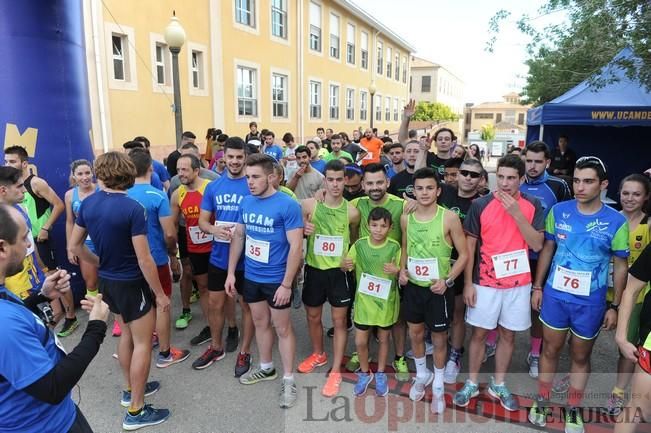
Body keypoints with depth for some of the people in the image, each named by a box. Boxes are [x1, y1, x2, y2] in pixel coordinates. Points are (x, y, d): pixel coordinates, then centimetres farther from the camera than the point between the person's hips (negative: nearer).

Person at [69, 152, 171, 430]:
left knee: (126, 334, 24)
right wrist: (160, 294, -13)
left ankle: (131, 389, 41)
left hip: (106, 281, 7)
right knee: (142, 343, 6)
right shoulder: (133, 208, -24)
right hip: (132, 283, -7)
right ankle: (136, 412, 15)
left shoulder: (87, 204, -3)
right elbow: (144, 260, -23)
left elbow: (74, 246, 6)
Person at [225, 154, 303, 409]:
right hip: (251, 277, 6)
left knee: (282, 328, 8)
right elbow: (238, 237, 9)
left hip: (277, 279, -6)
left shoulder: (288, 205, -18)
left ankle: (288, 380, 23)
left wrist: (286, 284, -20)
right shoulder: (246, 202, 0)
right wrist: (231, 273, 7)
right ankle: (266, 368, 41)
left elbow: (296, 247, -19)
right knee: (260, 323, 20)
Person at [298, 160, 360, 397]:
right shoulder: (309, 205, -8)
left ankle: (335, 371, 19)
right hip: (314, 269, 2)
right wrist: (303, 230, -16)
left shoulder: (352, 212, -8)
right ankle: (318, 354, 43)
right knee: (313, 316, 17)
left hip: (339, 271, -1)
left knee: (339, 320, 6)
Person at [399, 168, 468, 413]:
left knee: (439, 338, 12)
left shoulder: (449, 218, -14)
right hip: (413, 287, 4)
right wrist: (402, 269, -3)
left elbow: (463, 254, -8)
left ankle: (438, 385, 35)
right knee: (415, 333, 19)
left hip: (438, 289, -4)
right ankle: (422, 374, 44)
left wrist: (448, 280, -18)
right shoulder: (406, 218, -1)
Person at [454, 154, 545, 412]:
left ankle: (498, 385, 32)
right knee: (479, 333, 9)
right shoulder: (480, 204, -7)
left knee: (508, 334, 14)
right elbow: (470, 246, -4)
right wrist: (468, 283, -6)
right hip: (485, 282, -1)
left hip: (518, 283, 2)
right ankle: (472, 384, 26)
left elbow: (537, 244, -10)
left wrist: (516, 213, -20)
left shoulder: (532, 205, -2)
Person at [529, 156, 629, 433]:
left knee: (580, 357, 16)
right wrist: (537, 287, 4)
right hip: (555, 295, 1)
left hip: (590, 303, -1)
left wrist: (615, 306, -1)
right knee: (551, 349, 15)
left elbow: (620, 266, -2)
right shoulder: (558, 211, -6)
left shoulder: (616, 222, -11)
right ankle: (541, 401, 33)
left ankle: (573, 410, 35)